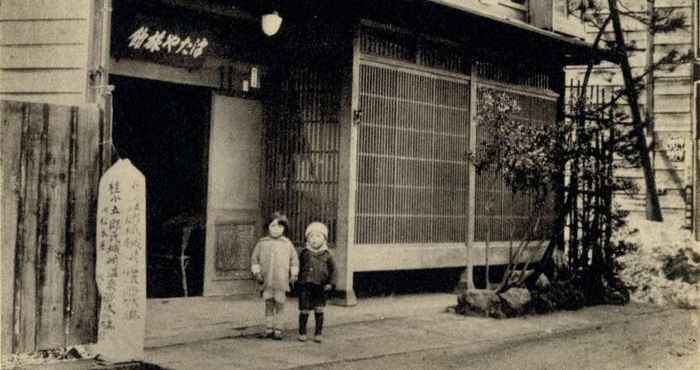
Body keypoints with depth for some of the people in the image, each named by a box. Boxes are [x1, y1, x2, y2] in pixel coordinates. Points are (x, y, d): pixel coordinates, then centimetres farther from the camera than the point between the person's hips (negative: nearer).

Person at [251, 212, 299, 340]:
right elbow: (255, 258, 9)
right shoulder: (262, 243, 5)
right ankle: (268, 329, 14)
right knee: (268, 304, 7)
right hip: (267, 281, 1)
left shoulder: (287, 244, 5)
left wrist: (294, 274, 6)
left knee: (279, 304, 2)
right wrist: (257, 272, 1)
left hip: (281, 280, -1)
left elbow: (294, 259, 12)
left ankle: (278, 330, 9)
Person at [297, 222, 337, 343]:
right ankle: (302, 333, 16)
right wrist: (299, 280, 4)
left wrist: (330, 283, -2)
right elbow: (299, 268, 10)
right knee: (304, 310, 2)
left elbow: (333, 270, 7)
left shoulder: (327, 255, 3)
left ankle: (318, 334, 14)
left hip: (320, 287, 0)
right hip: (305, 285, 0)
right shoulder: (304, 253, 3)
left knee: (319, 310, 3)